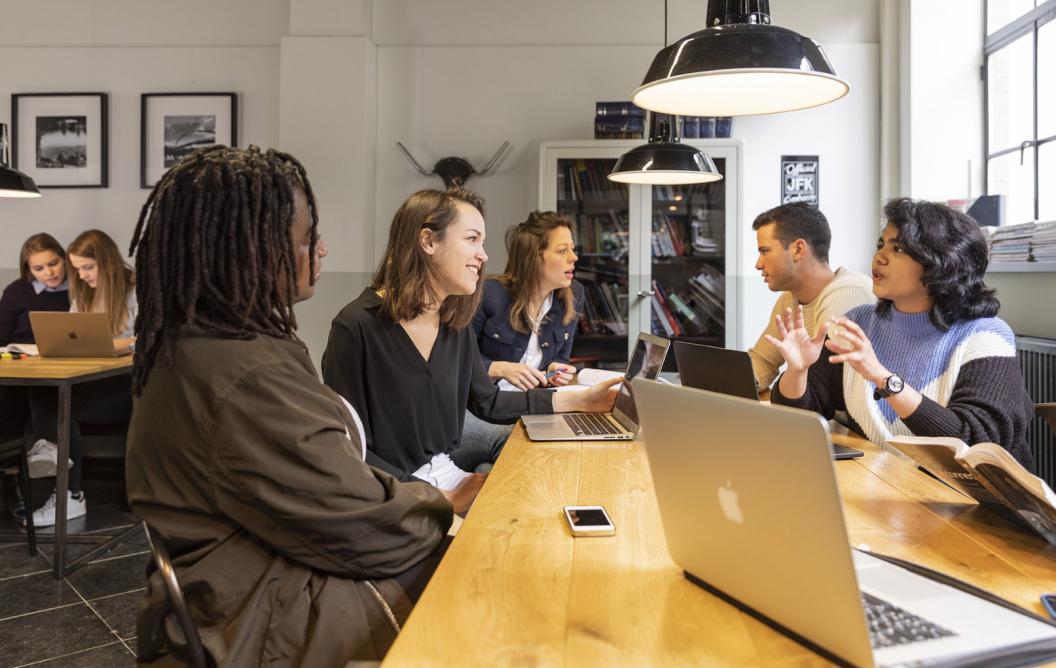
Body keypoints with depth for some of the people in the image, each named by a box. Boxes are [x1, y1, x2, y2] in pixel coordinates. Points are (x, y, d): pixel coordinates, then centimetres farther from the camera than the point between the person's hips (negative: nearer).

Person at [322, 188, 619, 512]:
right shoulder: (356, 327, -18)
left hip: (445, 473, 7)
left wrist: (580, 401, 9)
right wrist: (442, 499, -20)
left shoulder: (456, 325, 4)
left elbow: (487, 402, 15)